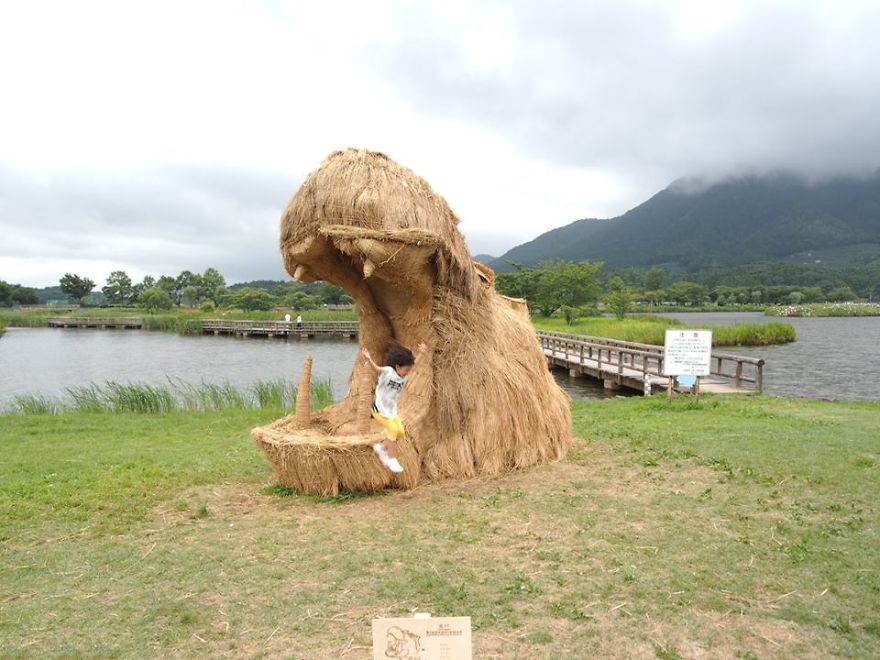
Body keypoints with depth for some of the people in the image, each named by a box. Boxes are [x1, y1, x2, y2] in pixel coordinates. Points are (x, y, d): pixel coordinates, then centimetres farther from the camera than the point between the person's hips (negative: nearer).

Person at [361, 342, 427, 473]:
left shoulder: (404, 375, 1)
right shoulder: (387, 371, -20)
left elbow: (413, 364, 18)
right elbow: (376, 368, -37)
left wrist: (421, 353, 23)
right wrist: (368, 359, -55)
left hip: (391, 410, 8)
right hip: (379, 409, -8)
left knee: (401, 431, 3)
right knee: (393, 429, -18)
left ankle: (381, 447, 22)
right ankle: (391, 459, -6)